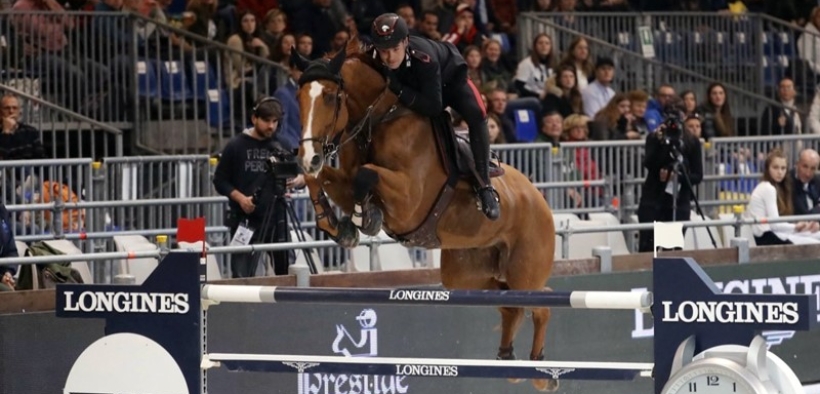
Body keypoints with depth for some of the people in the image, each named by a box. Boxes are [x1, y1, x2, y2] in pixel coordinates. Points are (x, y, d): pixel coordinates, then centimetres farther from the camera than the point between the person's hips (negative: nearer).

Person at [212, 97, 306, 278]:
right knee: (242, 277, -4)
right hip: (246, 220, -3)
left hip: (277, 220, 3)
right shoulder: (236, 146, 0)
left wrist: (297, 181, -13)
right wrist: (240, 198, -14)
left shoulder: (281, 146, 6)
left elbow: (303, 176, 11)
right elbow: (220, 181, 2)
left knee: (287, 272, 3)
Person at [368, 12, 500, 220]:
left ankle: (484, 186, -25)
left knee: (475, 115, -29)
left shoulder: (422, 57, -43)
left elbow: (433, 106, -42)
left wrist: (397, 89, -47)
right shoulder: (374, 60, -29)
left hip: (449, 78, -5)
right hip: (415, 87, 5)